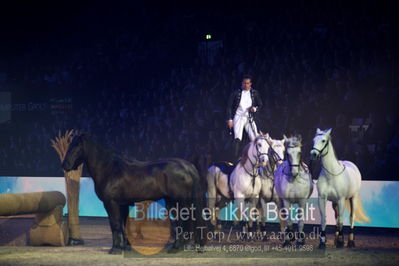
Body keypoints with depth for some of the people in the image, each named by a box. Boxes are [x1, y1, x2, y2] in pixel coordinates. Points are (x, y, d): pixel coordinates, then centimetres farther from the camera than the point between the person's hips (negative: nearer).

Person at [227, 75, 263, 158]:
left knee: (255, 139, -6)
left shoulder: (254, 93, 7)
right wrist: (230, 119, -4)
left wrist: (255, 109, -7)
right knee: (237, 138, -18)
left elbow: (260, 105, 16)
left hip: (249, 118, 3)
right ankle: (236, 157, -20)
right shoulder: (236, 93, 1)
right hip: (238, 117, -3)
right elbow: (229, 106, 3)